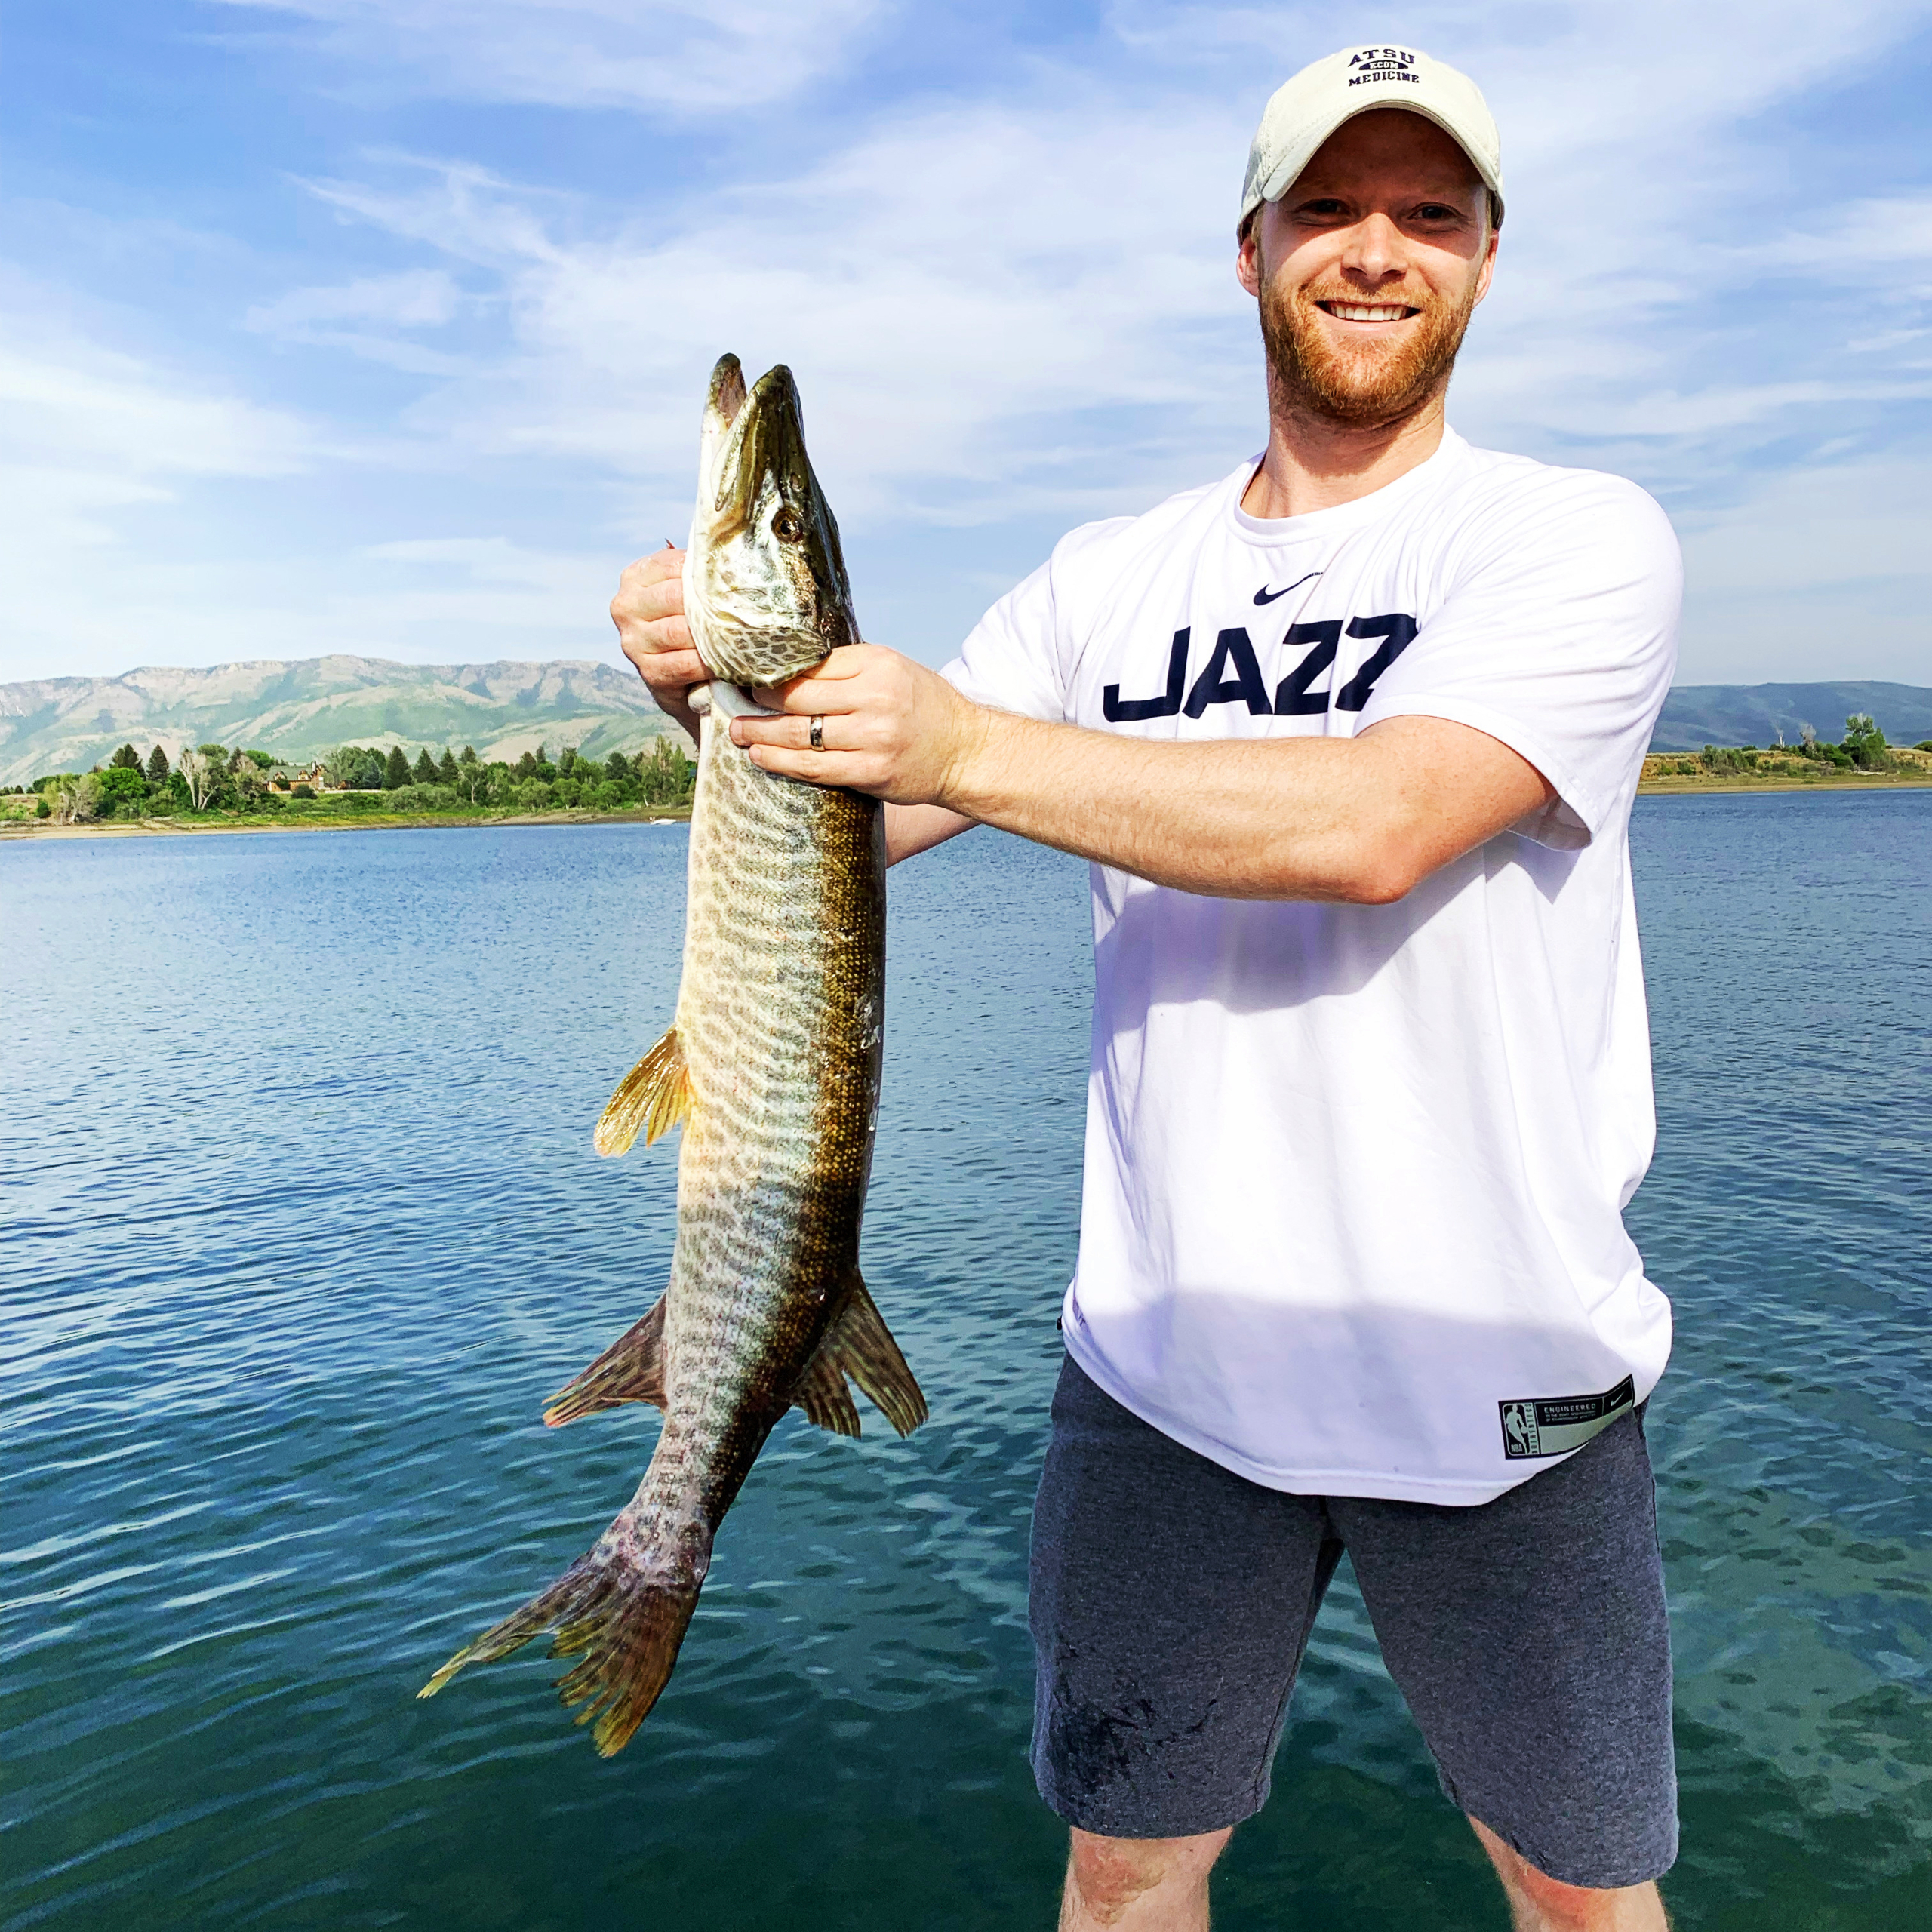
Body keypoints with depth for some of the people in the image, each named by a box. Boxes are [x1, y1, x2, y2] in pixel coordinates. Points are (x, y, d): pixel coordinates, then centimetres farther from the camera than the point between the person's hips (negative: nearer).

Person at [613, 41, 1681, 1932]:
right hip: (1163, 1362, 3)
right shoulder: (1107, 577, 6)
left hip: (1498, 1381, -2)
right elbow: (861, 810, 4)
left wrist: (974, 746, -26)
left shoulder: (1579, 540, -6)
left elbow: (1377, 824, -24)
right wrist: (724, 681, -16)